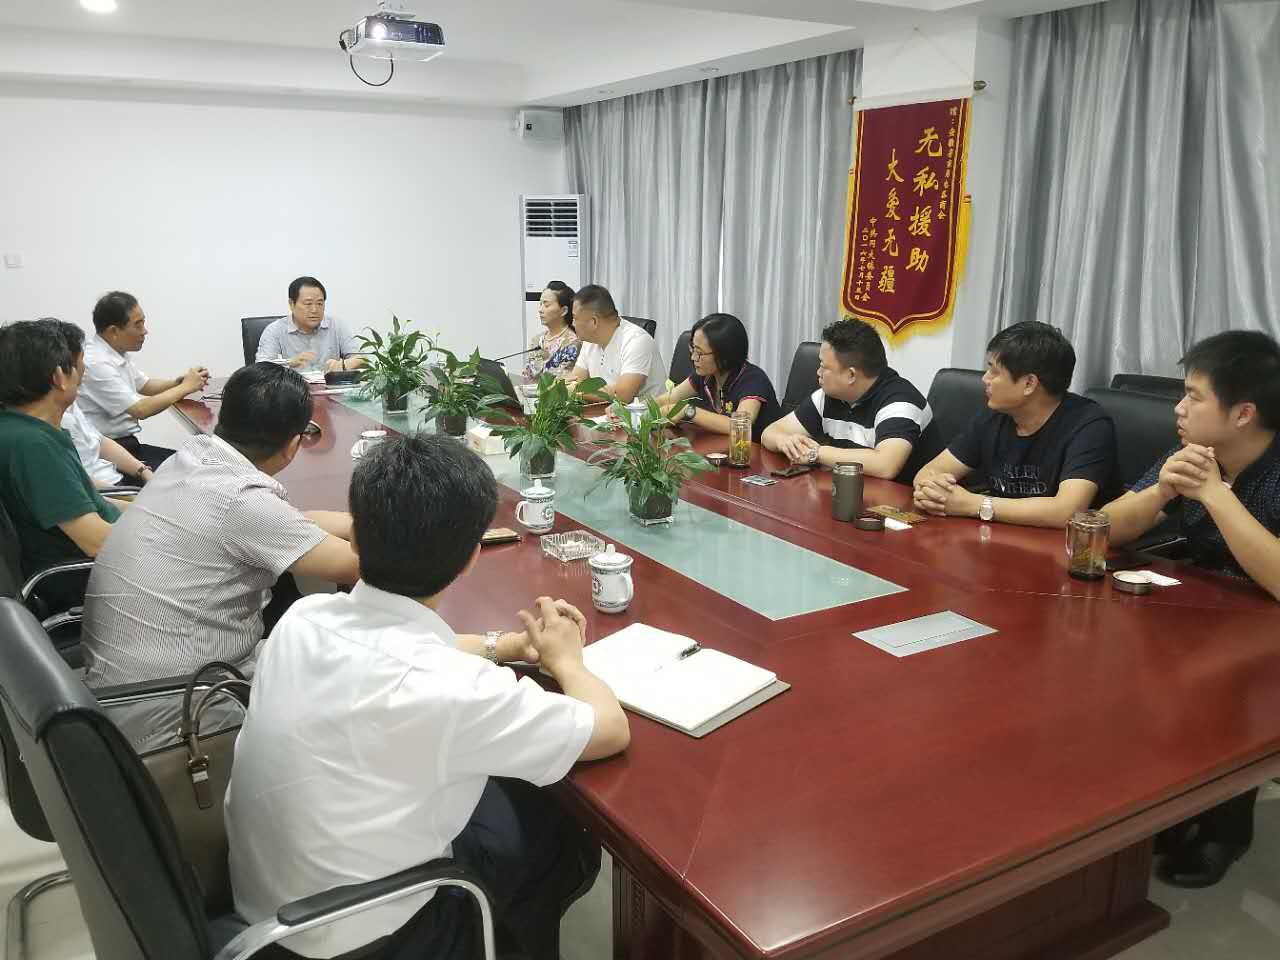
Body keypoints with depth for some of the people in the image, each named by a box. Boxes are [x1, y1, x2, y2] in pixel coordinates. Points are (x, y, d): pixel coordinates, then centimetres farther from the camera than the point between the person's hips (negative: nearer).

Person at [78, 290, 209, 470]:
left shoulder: (117, 353, 8)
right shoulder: (96, 364, -19)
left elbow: (145, 385, 24)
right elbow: (141, 410, -20)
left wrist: (178, 381, 4)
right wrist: (185, 387, -10)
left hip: (129, 444, 9)